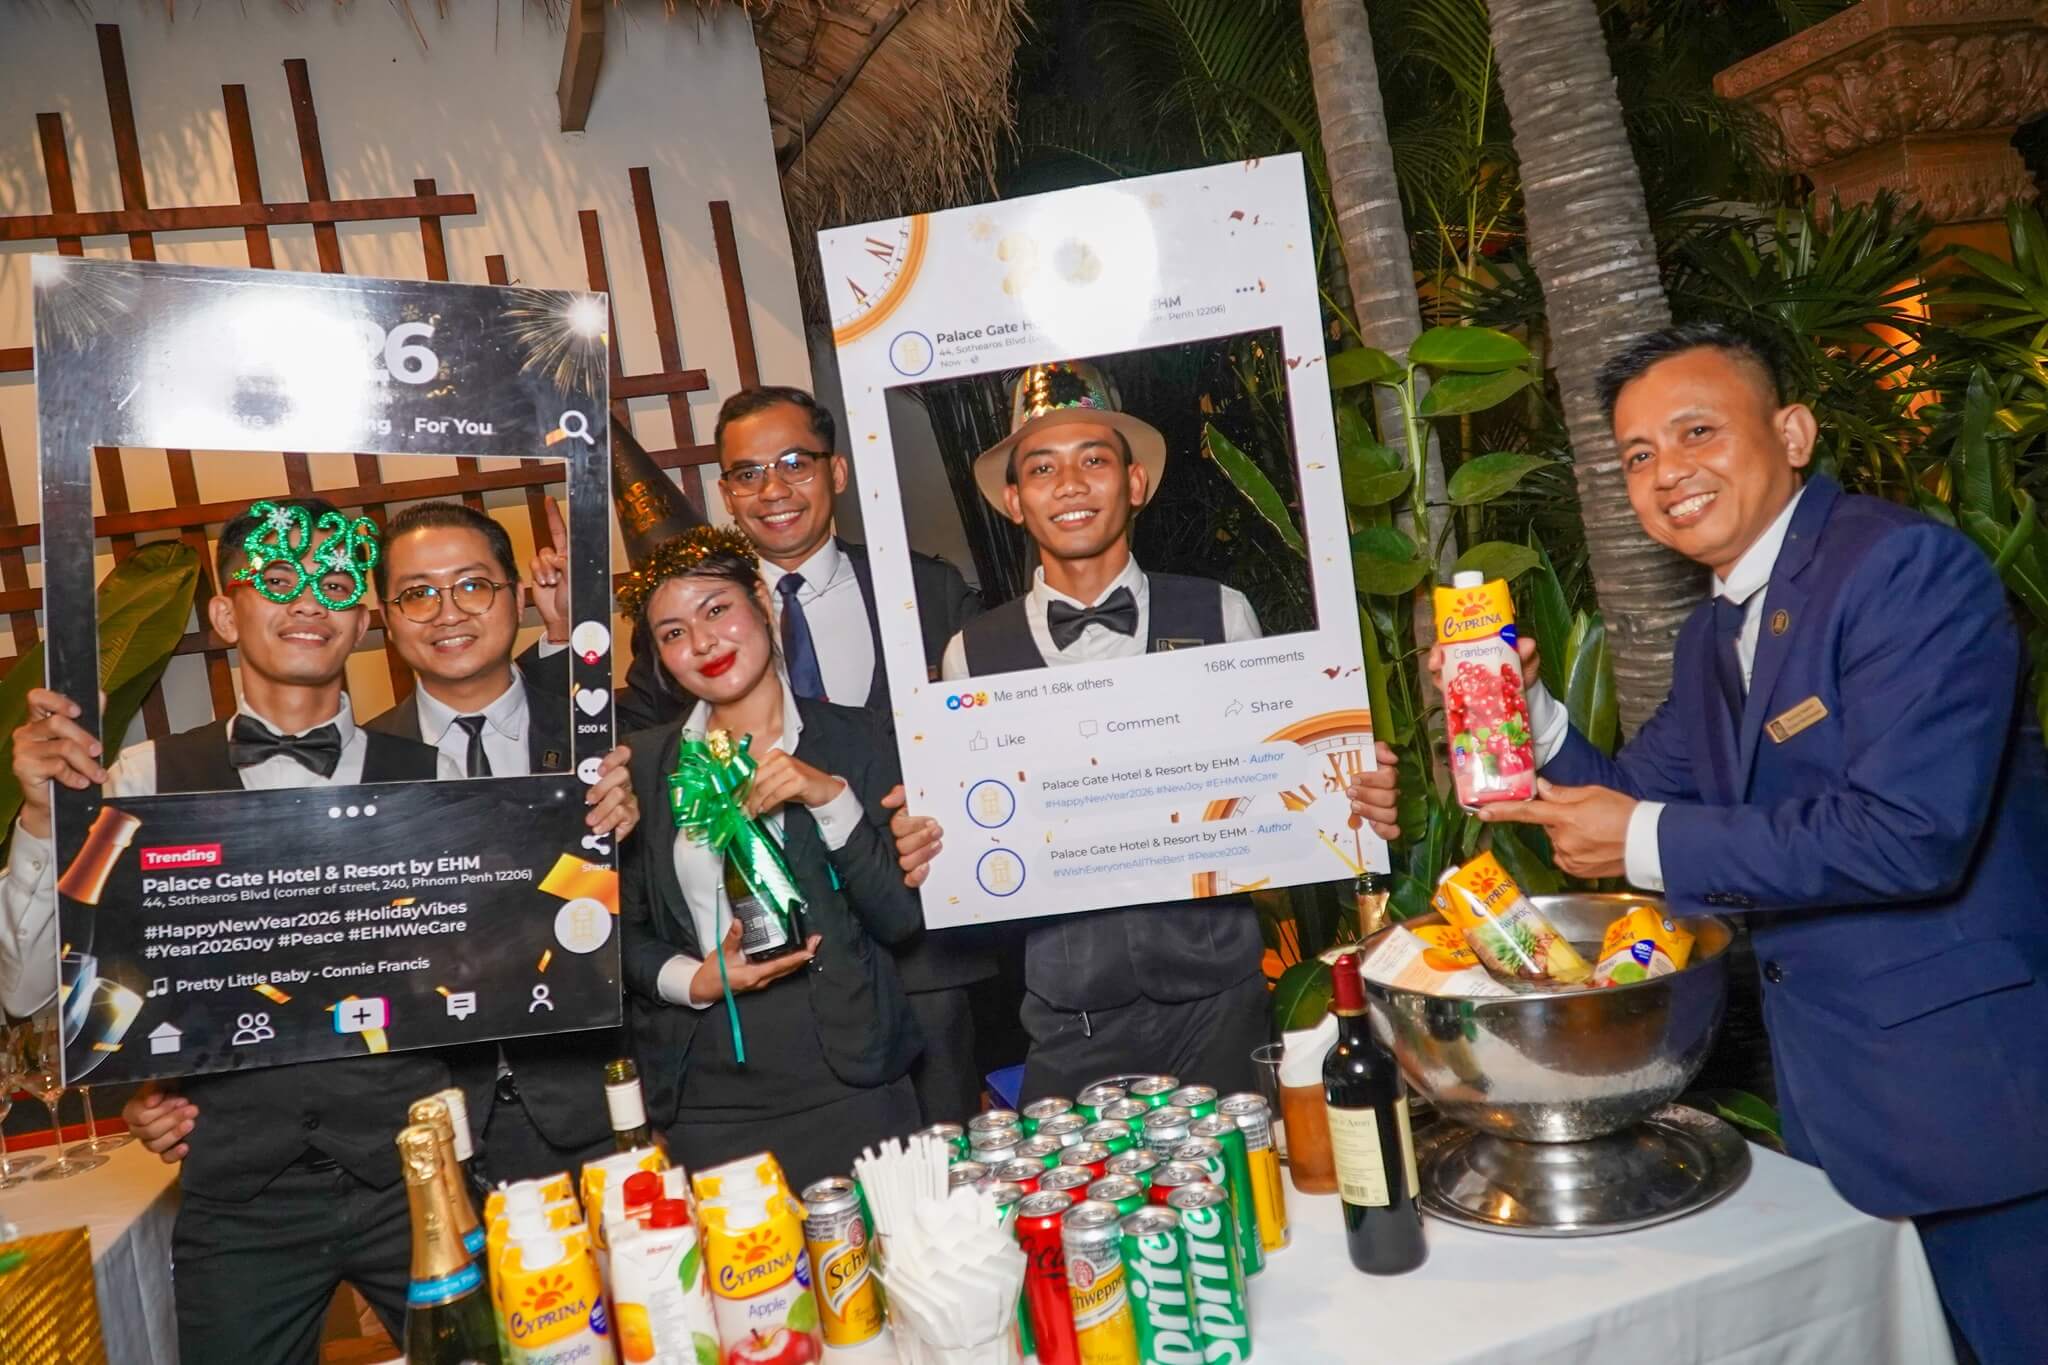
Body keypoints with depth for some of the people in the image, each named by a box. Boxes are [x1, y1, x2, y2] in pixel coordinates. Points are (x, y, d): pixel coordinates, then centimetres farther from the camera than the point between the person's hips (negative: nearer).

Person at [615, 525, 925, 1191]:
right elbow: (623, 931, 9)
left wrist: (830, 798, -15)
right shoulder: (643, 763, 6)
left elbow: (902, 921, -5)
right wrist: (691, 980, -9)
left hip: (846, 1086, -1)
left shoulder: (854, 739, 0)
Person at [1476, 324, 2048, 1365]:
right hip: (1834, 1088, 8)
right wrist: (1527, 712, -5)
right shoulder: (1712, 635, 9)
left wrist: (1650, 843, -20)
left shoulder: (1906, 566, -17)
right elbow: (1629, 809, 12)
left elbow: (1910, 831, -27)